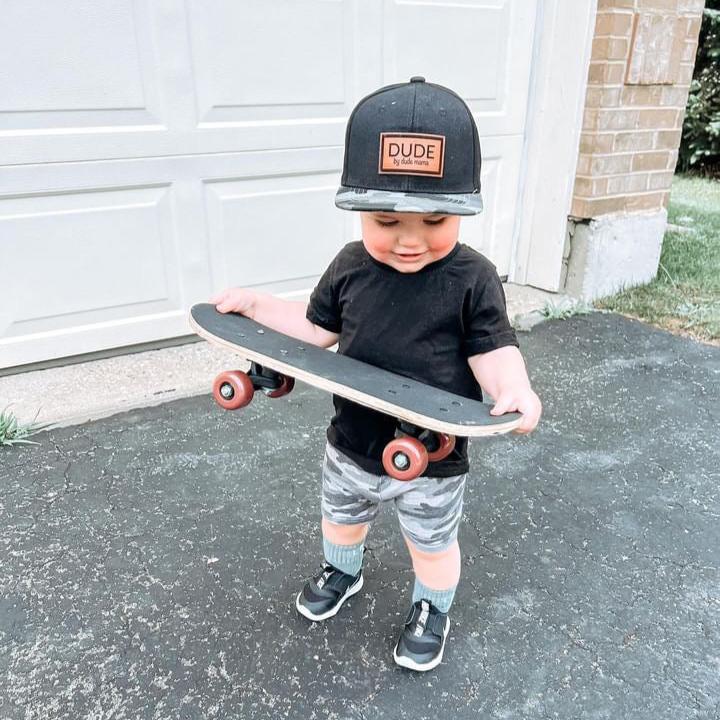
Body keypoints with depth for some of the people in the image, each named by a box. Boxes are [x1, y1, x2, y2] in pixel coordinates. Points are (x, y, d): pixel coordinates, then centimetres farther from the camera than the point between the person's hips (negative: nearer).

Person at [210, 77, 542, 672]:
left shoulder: (471, 279, -21)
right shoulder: (351, 267, -10)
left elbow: (494, 353, -18)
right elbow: (316, 329, 4)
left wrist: (514, 392, -38)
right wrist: (255, 305, 0)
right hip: (352, 447, 4)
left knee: (433, 545, 22)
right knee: (341, 518, 30)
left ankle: (432, 610, 53)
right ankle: (343, 572, 63)